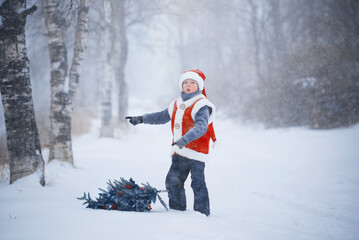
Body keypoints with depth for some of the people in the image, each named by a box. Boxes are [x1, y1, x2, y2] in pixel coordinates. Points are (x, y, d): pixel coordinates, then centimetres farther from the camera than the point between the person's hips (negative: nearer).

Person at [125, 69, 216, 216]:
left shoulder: (201, 105, -10)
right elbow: (162, 116, 31)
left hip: (196, 152, -8)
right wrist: (141, 119, 31)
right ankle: (177, 210, 22)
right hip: (179, 152, 8)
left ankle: (202, 213, 2)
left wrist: (185, 139, -40)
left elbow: (201, 126, -26)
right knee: (173, 181, 10)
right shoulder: (177, 104, 15)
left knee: (198, 184, -7)